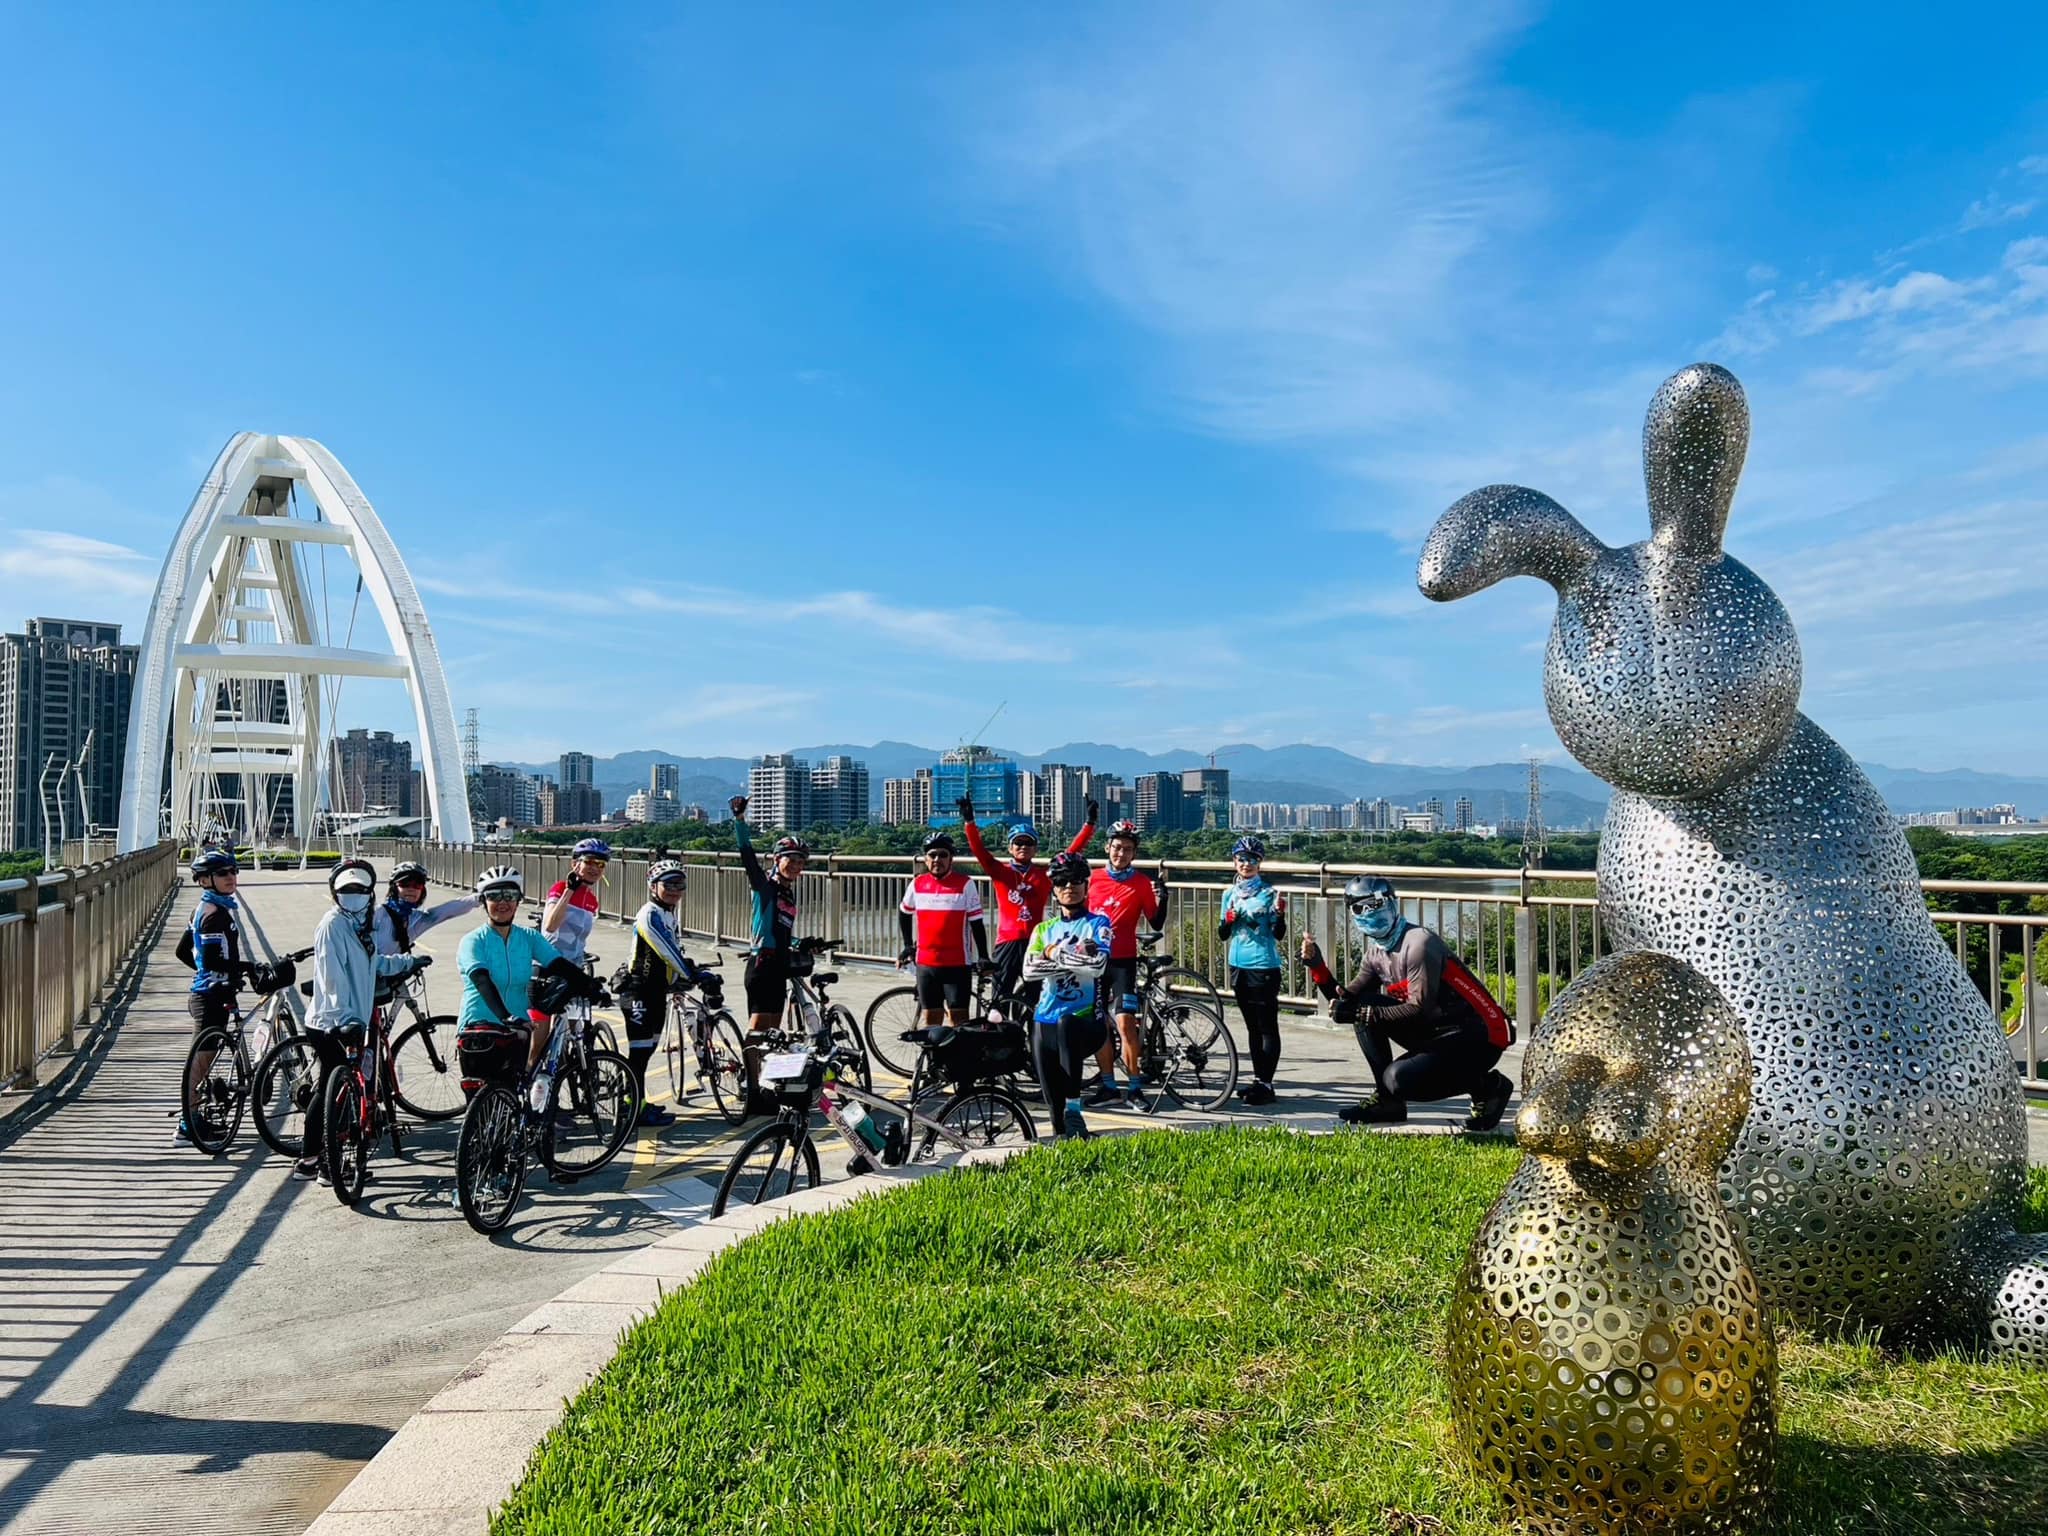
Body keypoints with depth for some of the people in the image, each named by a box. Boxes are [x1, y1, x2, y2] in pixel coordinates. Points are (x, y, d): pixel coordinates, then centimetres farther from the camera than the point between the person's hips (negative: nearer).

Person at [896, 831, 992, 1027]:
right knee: (931, 1018, 11)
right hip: (926, 963, 4)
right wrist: (908, 944, 21)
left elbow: (977, 923, -4)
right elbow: (904, 913, 22)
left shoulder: (965, 884, -6)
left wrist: (983, 957, -8)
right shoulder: (917, 884, 4)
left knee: (958, 1017, -4)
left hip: (957, 964, -4)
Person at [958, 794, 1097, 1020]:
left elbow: (1071, 854, 2)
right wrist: (969, 820, -21)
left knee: (1033, 1003, 8)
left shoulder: (1045, 875, 7)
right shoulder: (999, 872, 4)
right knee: (1001, 1001, 2)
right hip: (1008, 943, -1)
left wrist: (1090, 823, -3)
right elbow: (978, 849, -8)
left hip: (1035, 943, 1)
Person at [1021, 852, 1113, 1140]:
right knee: (1053, 1103, 0)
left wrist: (1055, 953, -9)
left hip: (1086, 1021, -4)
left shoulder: (1098, 923, 4)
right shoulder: (1043, 929, 14)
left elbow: (1098, 963, -17)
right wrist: (1075, 958, -12)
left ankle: (1074, 1110, -33)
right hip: (1044, 1023, 4)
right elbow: (1030, 969, -5)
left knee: (1067, 1024, -40)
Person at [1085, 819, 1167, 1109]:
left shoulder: (1141, 883, -3)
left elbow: (1156, 924, -5)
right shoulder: (1094, 878, 6)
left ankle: (1135, 1089, -2)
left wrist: (1161, 894, -17)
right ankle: (1108, 1086, 19)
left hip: (1123, 961, -4)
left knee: (1125, 1022, -12)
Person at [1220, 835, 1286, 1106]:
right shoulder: (1230, 894, 9)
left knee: (1268, 1027, -3)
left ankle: (1266, 1084, -1)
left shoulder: (1268, 893, -5)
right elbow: (1222, 934, 11)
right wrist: (1229, 919, -10)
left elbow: (1279, 934, -6)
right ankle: (1257, 1079, 21)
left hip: (1264, 967, -6)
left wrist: (1280, 914, -24)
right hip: (1239, 966, 6)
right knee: (1252, 1027, 13)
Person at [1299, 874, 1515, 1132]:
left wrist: (1362, 1014, -26)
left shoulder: (1419, 943, -19)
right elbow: (1347, 1000, 7)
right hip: (1436, 1033, 9)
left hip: (1480, 1038, -9)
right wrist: (1316, 966, -5)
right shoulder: (1376, 952, 7)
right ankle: (1388, 1101, 2)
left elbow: (1420, 1010, -26)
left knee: (1400, 1079, -24)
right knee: (1364, 1004, -3)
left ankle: (1488, 1087, -1)